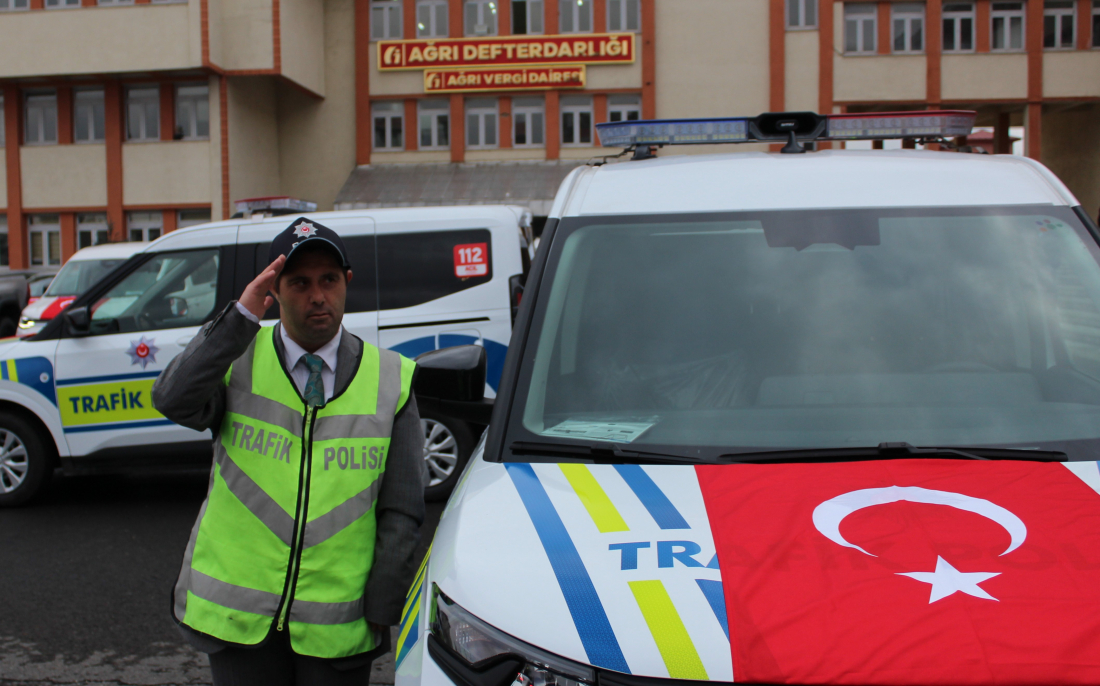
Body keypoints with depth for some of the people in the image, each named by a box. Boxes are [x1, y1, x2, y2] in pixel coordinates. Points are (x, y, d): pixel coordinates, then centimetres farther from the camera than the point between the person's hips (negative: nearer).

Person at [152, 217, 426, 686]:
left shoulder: (390, 378, 0)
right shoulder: (237, 358, 1)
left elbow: (401, 512, 1)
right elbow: (173, 401, -21)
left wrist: (381, 613, -1)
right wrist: (240, 316, -23)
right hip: (237, 613, 0)